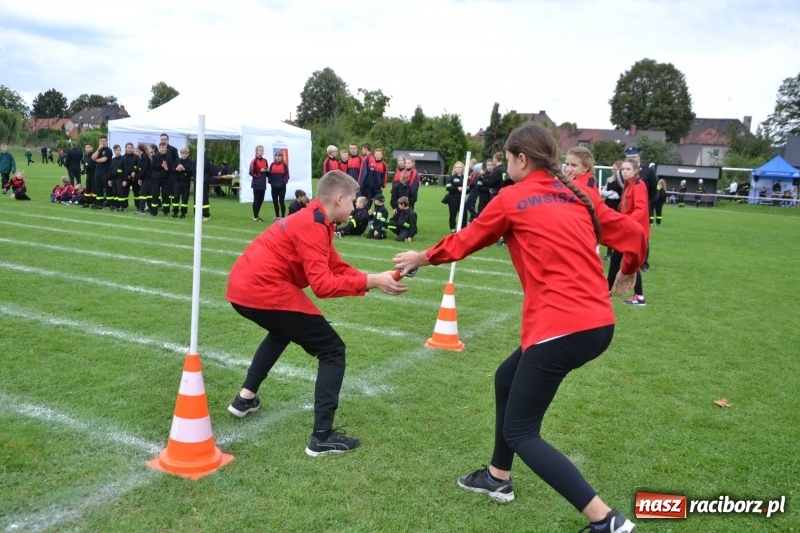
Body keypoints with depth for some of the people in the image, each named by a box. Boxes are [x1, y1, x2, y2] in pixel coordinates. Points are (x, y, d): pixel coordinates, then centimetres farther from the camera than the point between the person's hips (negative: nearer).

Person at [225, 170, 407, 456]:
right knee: (333, 350, -4)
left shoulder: (310, 219, 17)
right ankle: (322, 437, -6)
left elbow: (337, 267, 14)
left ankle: (245, 398, 39)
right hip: (264, 291, -10)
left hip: (243, 286, 10)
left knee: (282, 332, 39)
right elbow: (323, 284, -20)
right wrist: (371, 281, -18)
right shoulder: (312, 226, -13)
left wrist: (376, 279, 3)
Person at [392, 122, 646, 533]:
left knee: (519, 432, 5)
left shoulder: (511, 199, -1)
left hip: (561, 327, -8)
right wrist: (627, 271, 36)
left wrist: (423, 257, 30)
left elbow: (465, 241, 12)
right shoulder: (580, 196, 13)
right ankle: (498, 477, 40)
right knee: (507, 377, 26)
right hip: (598, 322, 8)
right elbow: (633, 235, 14)